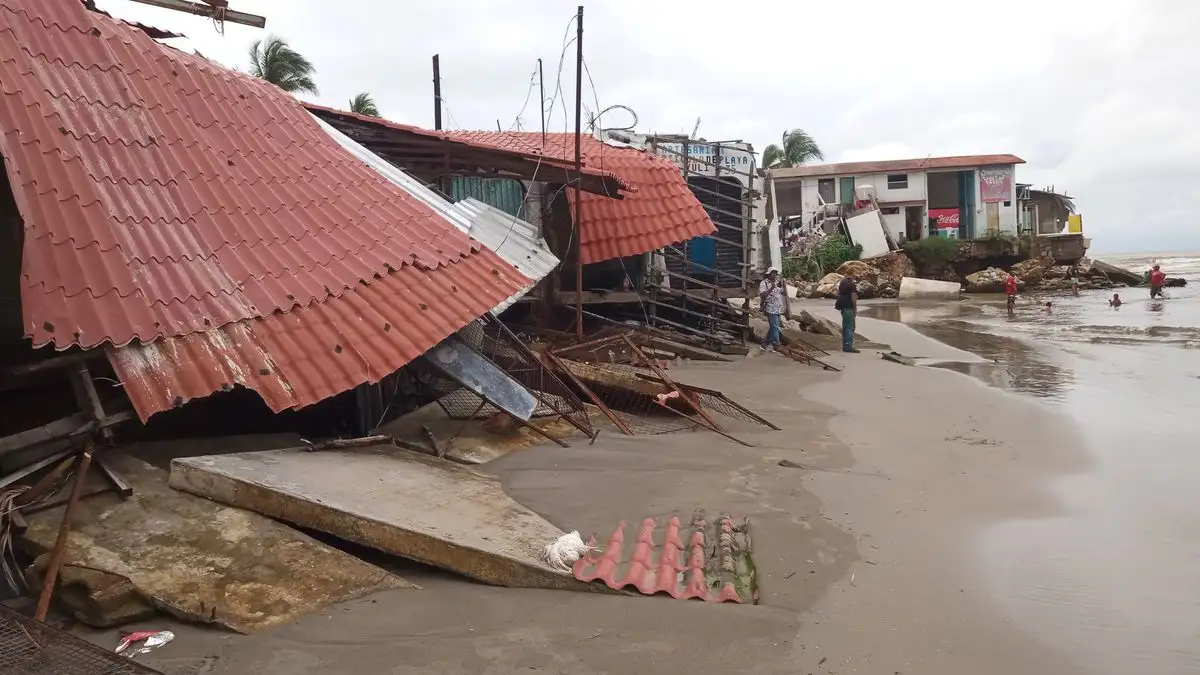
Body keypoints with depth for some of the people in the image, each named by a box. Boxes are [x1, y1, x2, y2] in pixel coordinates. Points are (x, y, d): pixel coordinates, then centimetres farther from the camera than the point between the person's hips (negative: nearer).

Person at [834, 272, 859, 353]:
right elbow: (853, 297, -17)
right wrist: (855, 308, -10)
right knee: (850, 327, -6)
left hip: (843, 307, 9)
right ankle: (848, 346, -7)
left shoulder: (842, 282, 11)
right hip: (849, 307, -9)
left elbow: (838, 293, 18)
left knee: (845, 326, 14)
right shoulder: (852, 284, -14)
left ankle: (845, 346, 19)